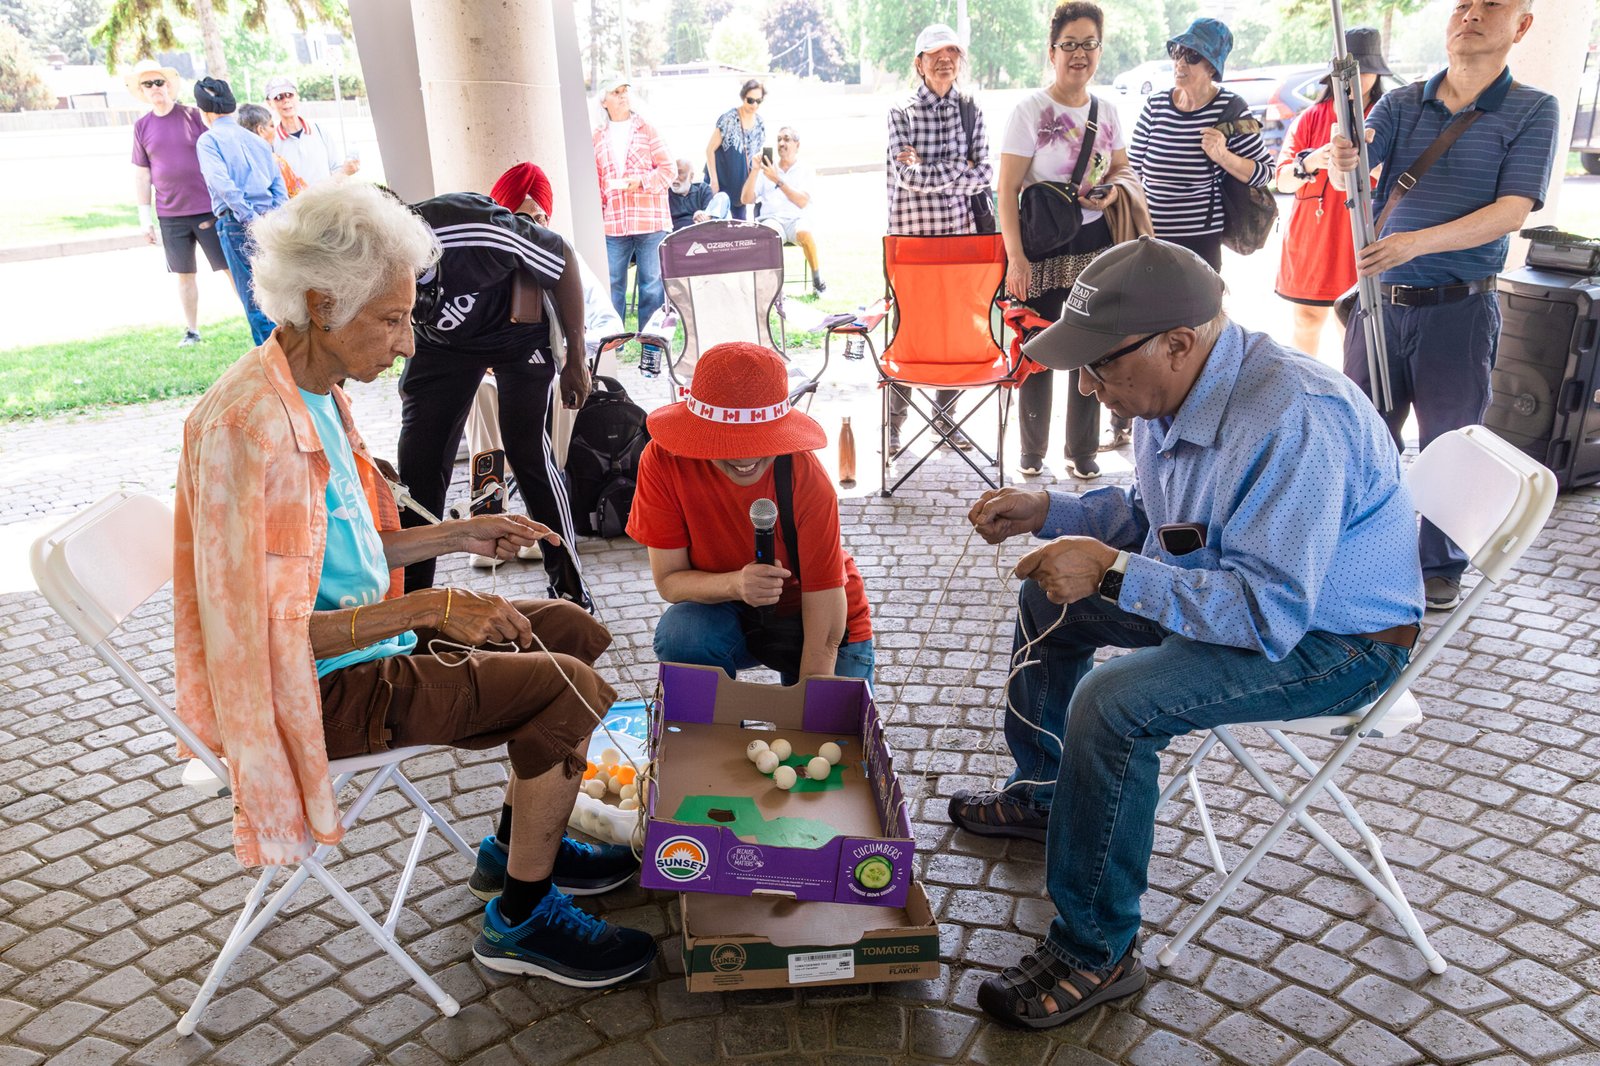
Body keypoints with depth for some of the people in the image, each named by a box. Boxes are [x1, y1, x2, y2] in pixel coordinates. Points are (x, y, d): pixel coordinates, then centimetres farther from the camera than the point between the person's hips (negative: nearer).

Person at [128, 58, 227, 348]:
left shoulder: (194, 115, -2)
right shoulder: (142, 126, 7)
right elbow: (141, 174, 10)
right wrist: (144, 216, 6)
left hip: (208, 209, -3)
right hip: (170, 215, 3)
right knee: (184, 274, 9)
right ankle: (192, 330, 19)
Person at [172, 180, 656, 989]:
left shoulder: (316, 393, 4)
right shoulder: (248, 423, -27)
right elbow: (271, 634, -27)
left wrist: (456, 536, 6)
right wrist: (427, 608, -28)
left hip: (359, 640, 10)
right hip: (317, 689, -10)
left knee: (573, 632, 13)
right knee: (565, 686, -19)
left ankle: (518, 847, 25)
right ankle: (520, 920, 0)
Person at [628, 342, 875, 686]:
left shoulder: (808, 483, -30)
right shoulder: (664, 459, -23)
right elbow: (668, 581, -17)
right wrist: (735, 584, -36)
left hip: (809, 617, -1)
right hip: (730, 615, 1)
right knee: (679, 634, -29)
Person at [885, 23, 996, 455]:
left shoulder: (972, 113, 8)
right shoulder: (901, 114, -1)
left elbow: (985, 175, -2)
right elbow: (907, 176, -14)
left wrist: (930, 172, -10)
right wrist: (960, 170, -10)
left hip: (960, 233, 3)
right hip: (910, 233, -3)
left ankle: (946, 416, 21)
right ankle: (894, 424, 9)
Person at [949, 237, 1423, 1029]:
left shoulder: (1292, 422, -34)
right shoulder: (1176, 392, -5)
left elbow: (1270, 614, -36)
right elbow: (1152, 516, 11)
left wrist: (1111, 572, -34)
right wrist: (1047, 511, -4)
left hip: (1334, 641, -9)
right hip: (1238, 586, 10)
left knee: (1113, 703, -29)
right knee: (1051, 597, 14)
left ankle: (1097, 954, -10)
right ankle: (1043, 793, 33)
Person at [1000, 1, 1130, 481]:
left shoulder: (1107, 111, 7)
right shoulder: (1030, 110, -7)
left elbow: (1121, 169, 20)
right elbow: (1007, 190, -11)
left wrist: (1112, 190, -5)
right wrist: (1015, 257, -18)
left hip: (1094, 244, 5)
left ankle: (1082, 452, 22)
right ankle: (1032, 451, 20)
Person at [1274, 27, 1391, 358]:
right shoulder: (1310, 118, 6)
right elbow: (1283, 182, -1)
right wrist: (1310, 162, -22)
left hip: (1360, 245, -2)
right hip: (1310, 241, 2)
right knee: (1307, 321, 11)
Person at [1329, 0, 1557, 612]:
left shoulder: (1533, 112, -2)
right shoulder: (1401, 104, 6)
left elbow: (1511, 212, -13)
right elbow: (1349, 173, -9)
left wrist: (1416, 242, -26)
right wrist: (1340, 161, -34)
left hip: (1460, 308, -2)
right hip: (1380, 297, 3)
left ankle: (1442, 566, 21)